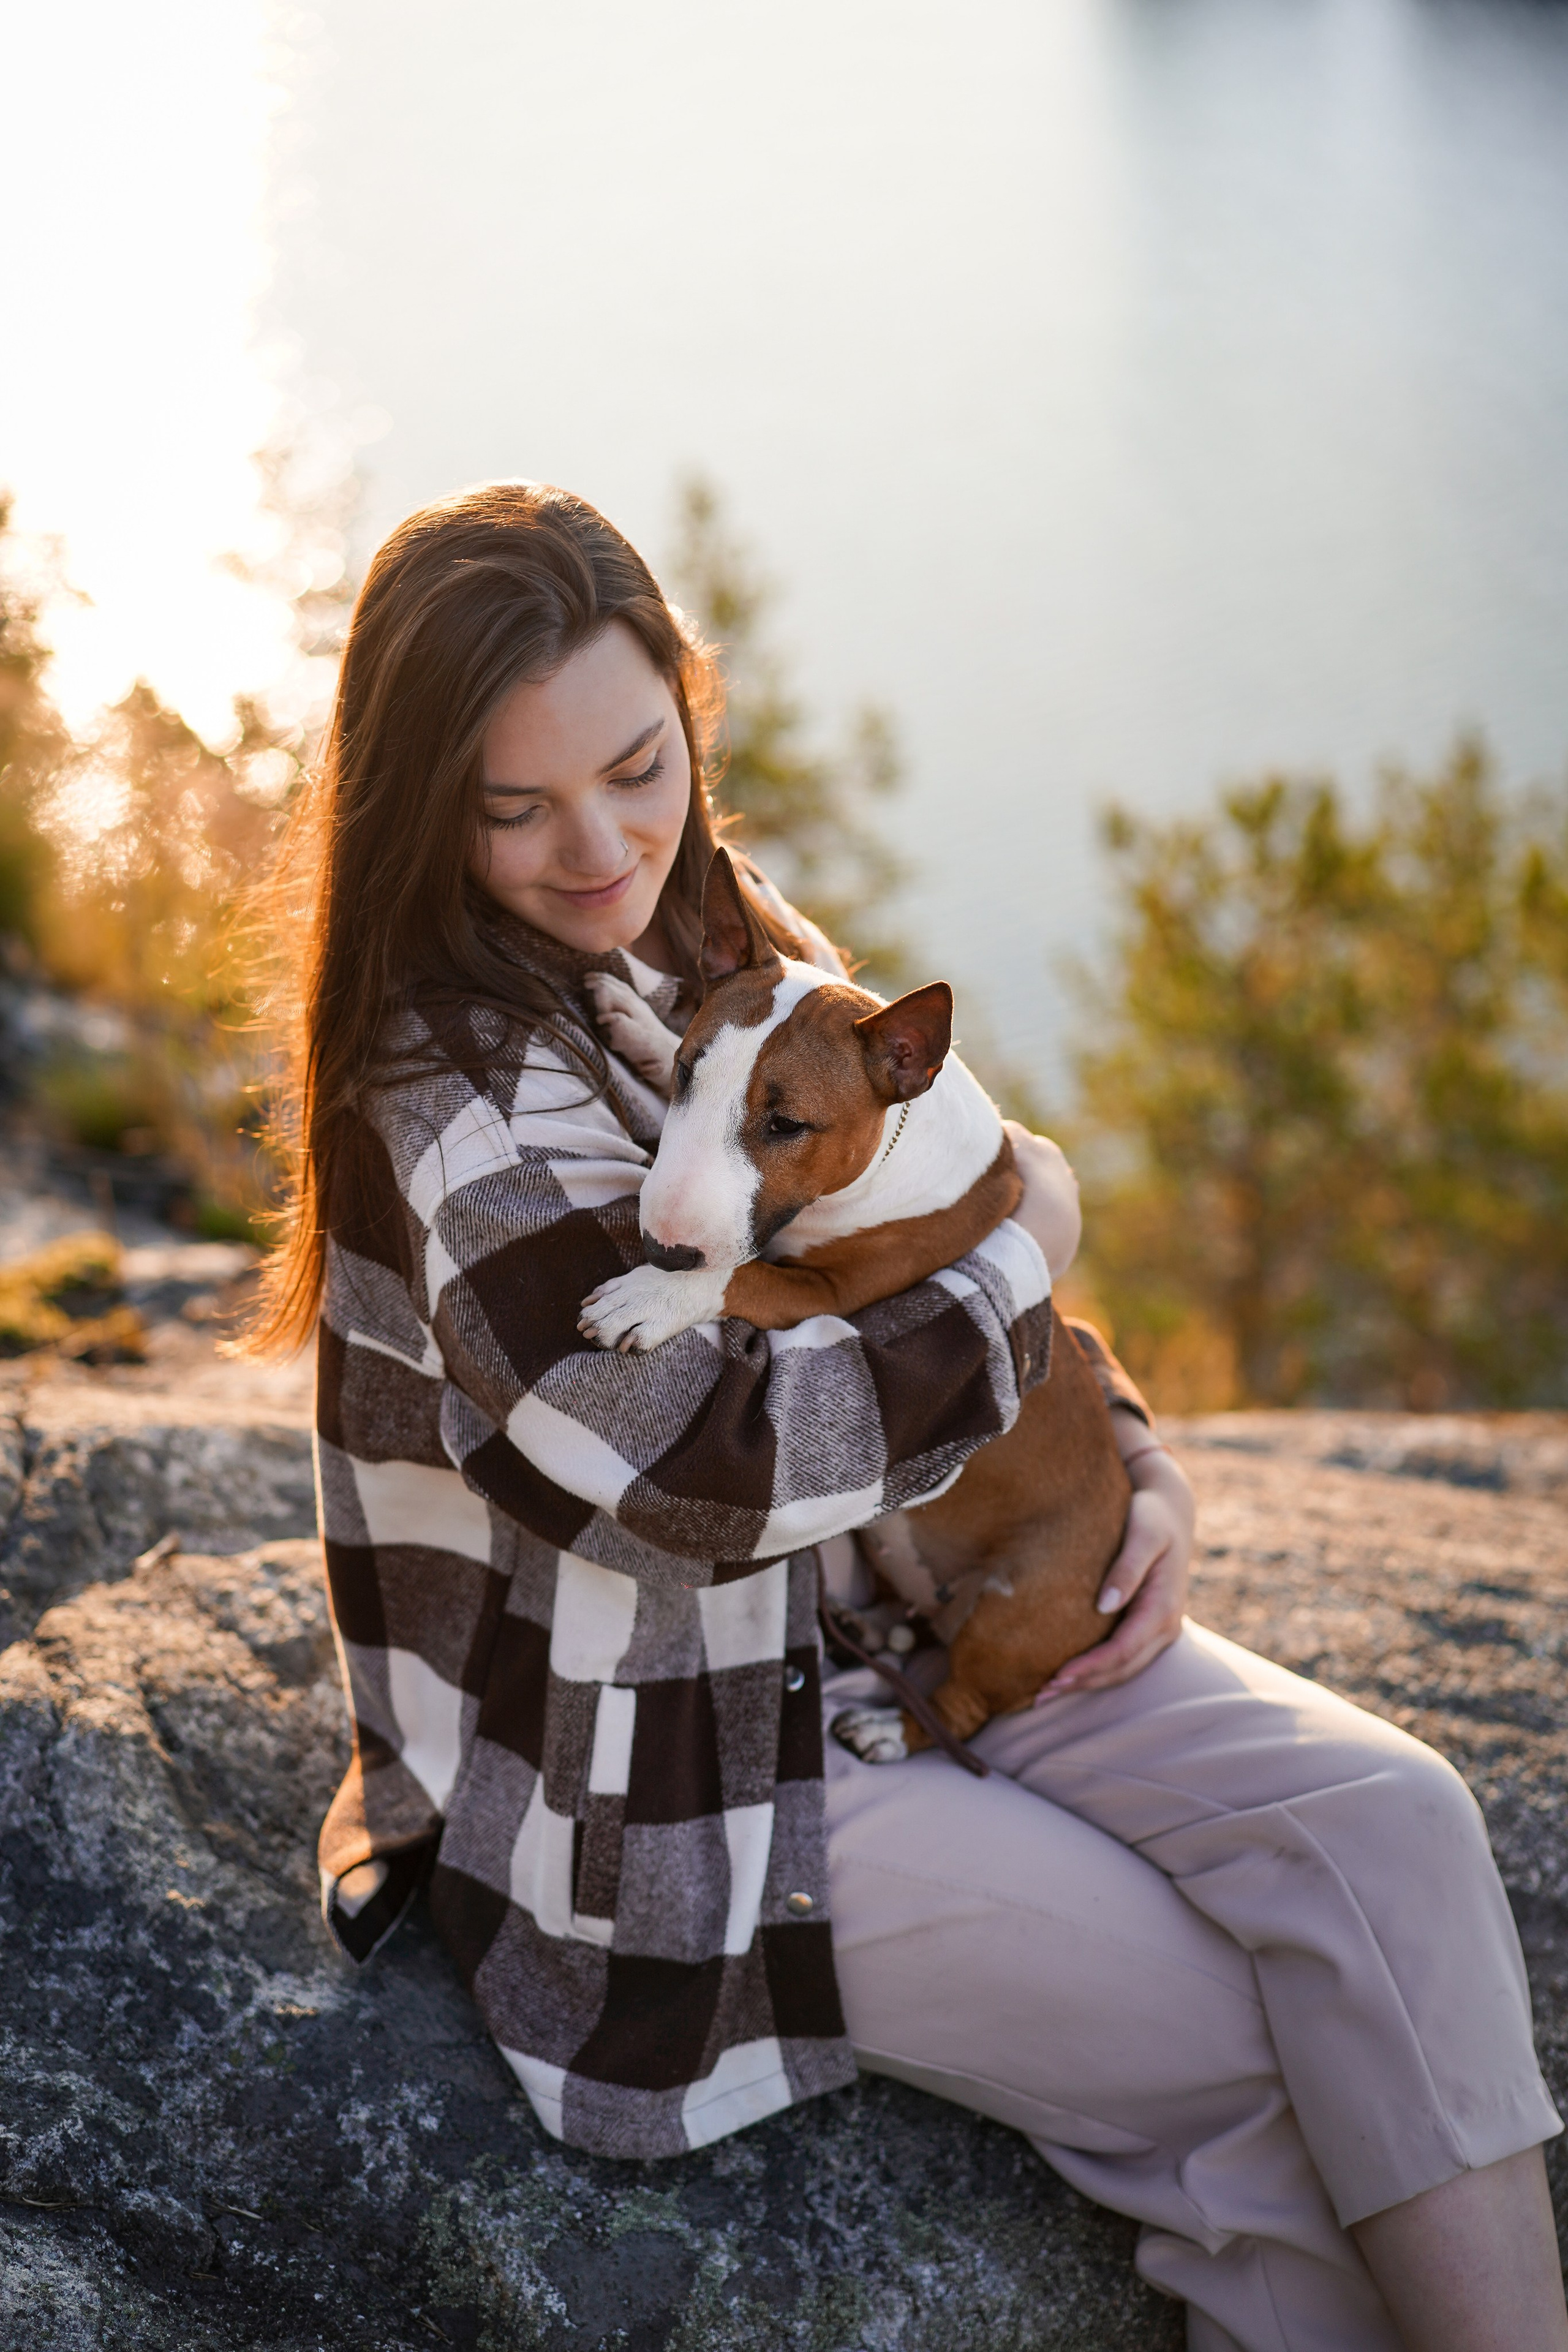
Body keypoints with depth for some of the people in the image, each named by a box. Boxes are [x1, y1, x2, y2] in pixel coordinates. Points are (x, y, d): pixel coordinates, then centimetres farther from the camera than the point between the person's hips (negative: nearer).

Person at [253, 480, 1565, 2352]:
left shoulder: (719, 935, 6)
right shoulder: (449, 1075, -20)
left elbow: (911, 1259, 16)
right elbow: (722, 1459, -29)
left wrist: (1131, 1463, -1)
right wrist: (1023, 1247, -14)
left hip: (906, 1624, 7)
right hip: (671, 1777, -7)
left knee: (1386, 1821, -14)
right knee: (1273, 2050, -11)